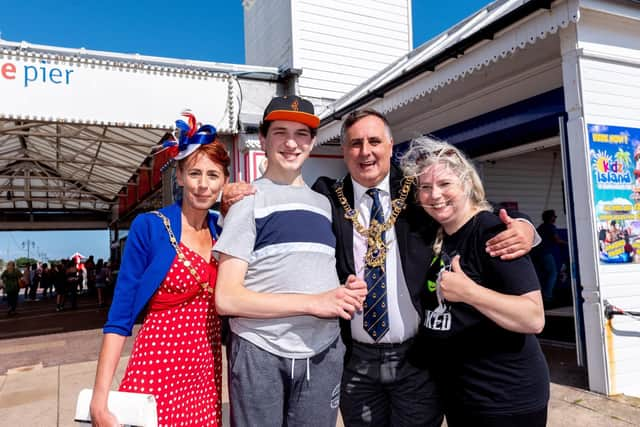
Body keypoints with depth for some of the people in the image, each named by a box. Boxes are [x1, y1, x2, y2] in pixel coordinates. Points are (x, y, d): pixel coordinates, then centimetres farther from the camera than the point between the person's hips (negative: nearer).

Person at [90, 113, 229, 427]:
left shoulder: (221, 228, 4)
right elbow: (119, 316, -10)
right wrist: (100, 398, -15)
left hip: (207, 371, 5)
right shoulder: (149, 227, -10)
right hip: (158, 369, -5)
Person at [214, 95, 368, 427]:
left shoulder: (324, 204, 12)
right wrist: (313, 303, -17)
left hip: (323, 353, 5)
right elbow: (226, 298, -11)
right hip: (260, 353, -4)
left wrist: (349, 291, 0)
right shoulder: (248, 200, -4)